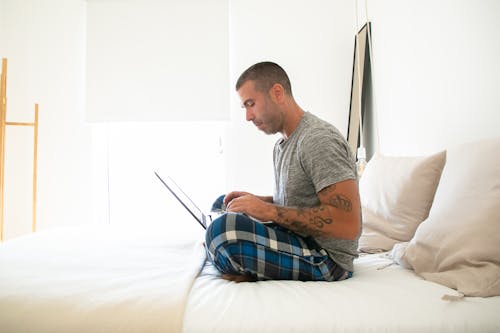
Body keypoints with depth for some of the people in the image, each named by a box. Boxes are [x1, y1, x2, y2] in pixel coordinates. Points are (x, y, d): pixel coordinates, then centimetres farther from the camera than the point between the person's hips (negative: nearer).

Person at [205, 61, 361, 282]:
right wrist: (256, 201, 5)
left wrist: (269, 211, -23)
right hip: (295, 237, 10)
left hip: (326, 257, -10)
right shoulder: (282, 144, 13)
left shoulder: (319, 139, -19)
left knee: (224, 229, -31)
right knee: (222, 205, 20)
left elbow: (348, 224, -26)